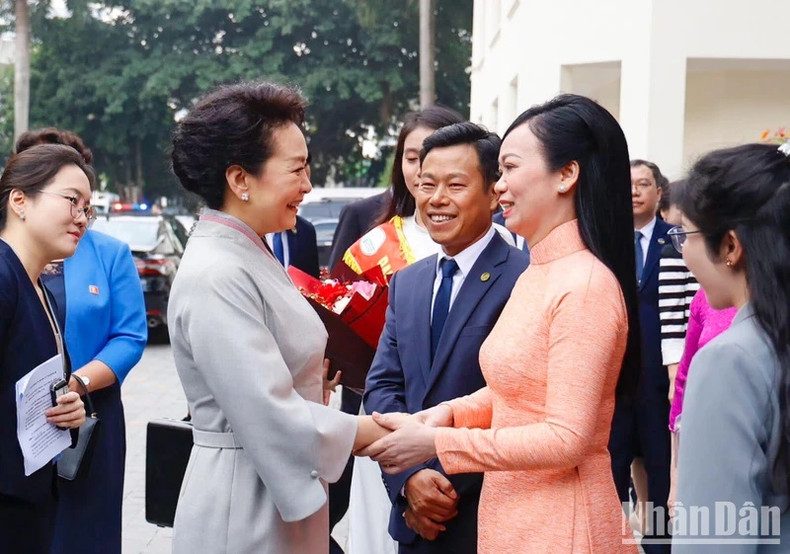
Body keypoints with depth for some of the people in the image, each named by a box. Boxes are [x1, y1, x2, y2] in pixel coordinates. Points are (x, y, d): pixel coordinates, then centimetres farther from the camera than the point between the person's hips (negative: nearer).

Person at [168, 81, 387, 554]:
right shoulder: (216, 277, -22)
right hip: (245, 512, -9)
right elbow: (270, 417, -25)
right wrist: (376, 434, -14)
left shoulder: (248, 256, 9)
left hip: (279, 494, 9)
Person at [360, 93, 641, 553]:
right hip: (510, 517, 8)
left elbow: (566, 438, -22)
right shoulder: (534, 276, 7)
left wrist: (437, 443, -19)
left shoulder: (586, 285, -20)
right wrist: (451, 413, 0)